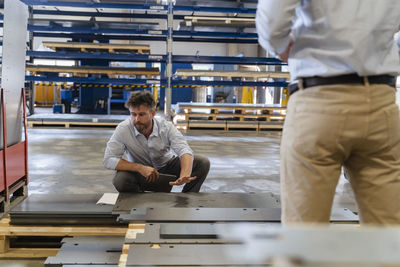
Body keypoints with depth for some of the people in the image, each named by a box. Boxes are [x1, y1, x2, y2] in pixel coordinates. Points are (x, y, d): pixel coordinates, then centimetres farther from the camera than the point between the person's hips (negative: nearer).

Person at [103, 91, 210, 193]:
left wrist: (184, 176, -54)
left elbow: (184, 150, -31)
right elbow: (108, 160, -24)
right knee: (120, 180, -34)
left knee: (203, 162, -20)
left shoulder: (166, 126, -20)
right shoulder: (123, 129, -22)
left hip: (167, 166, 1)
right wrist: (140, 168, -36)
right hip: (140, 173, -1)